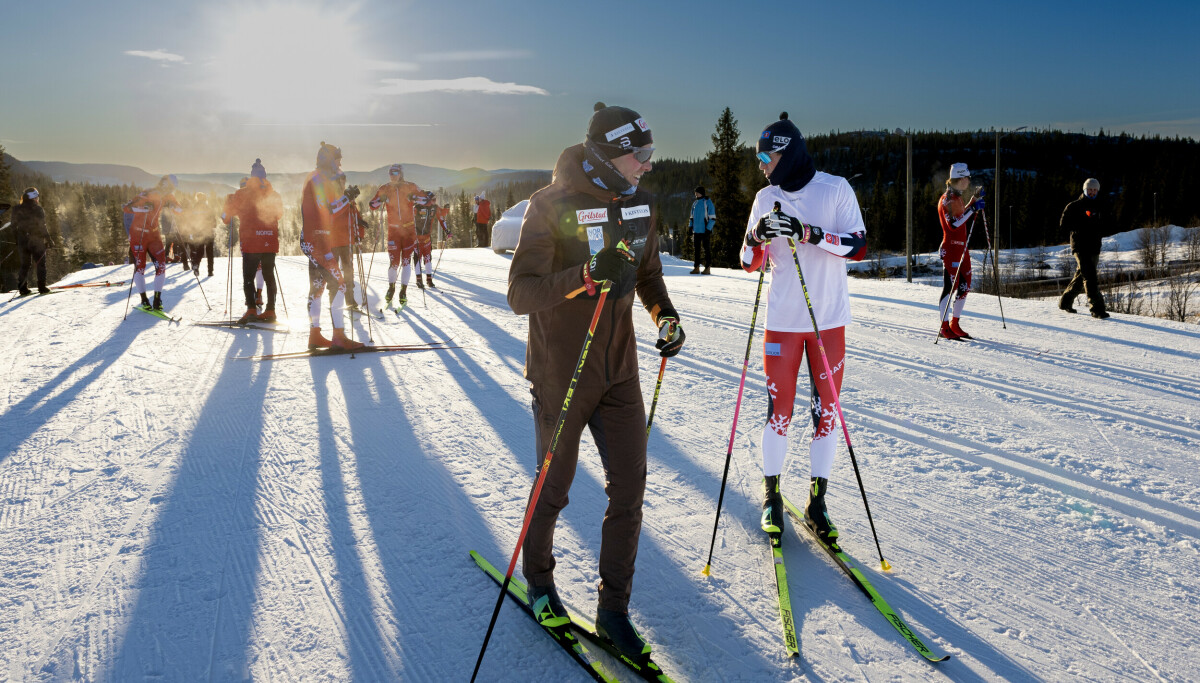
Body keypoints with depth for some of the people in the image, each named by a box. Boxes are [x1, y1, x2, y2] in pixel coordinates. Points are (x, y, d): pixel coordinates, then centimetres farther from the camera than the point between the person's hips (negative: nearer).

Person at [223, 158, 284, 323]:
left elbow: (229, 210, 0)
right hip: (270, 242, 4)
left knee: (248, 276, 0)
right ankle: (270, 311, 10)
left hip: (250, 241, -4)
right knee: (269, 276, 10)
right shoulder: (274, 194, 8)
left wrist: (227, 221, 20)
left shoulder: (242, 194, -4)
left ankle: (251, 309, -13)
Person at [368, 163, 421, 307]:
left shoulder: (410, 187, -2)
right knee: (393, 261, -2)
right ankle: (391, 287, 22)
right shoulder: (384, 189, 2)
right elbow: (371, 204, 7)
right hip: (393, 229, 1)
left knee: (406, 260, 0)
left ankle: (403, 291, 11)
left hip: (409, 229, -1)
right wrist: (380, 200, -14)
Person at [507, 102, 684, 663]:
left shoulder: (636, 202, 2)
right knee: (554, 490, 12)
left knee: (629, 489, 4)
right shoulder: (551, 205, -16)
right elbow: (520, 294, -22)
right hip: (561, 376, -5)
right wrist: (587, 276, -37)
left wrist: (664, 314, -1)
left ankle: (613, 610, 19)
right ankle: (537, 576, 40)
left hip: (619, 373, 5)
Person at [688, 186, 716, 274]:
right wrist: (690, 226, 11)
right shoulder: (695, 203, 13)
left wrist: (708, 229, -14)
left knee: (707, 249, -1)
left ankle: (708, 268, 2)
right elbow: (691, 216, 23)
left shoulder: (708, 202, -5)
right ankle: (696, 267, 14)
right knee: (696, 249, 9)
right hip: (696, 230, 6)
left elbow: (712, 217, -8)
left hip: (705, 230, -6)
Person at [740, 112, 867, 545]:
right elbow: (749, 264, 4)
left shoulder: (835, 189, -3)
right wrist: (757, 235, -17)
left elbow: (859, 248, -10)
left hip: (829, 321, -1)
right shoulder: (766, 199, 5)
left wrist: (809, 233, -22)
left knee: (825, 412, 3)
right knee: (779, 410, 3)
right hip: (782, 321, 1)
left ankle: (816, 502, 15)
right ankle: (771, 495, 18)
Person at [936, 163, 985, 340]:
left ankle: (954, 324, 17)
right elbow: (953, 224, -22)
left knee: (965, 286, 8)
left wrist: (973, 204, 14)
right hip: (951, 248, -9)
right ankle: (945, 326, -1)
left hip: (962, 248, 9)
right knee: (950, 286, -7)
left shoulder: (958, 198, 17)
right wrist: (972, 208, -22)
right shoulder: (946, 199, -12)